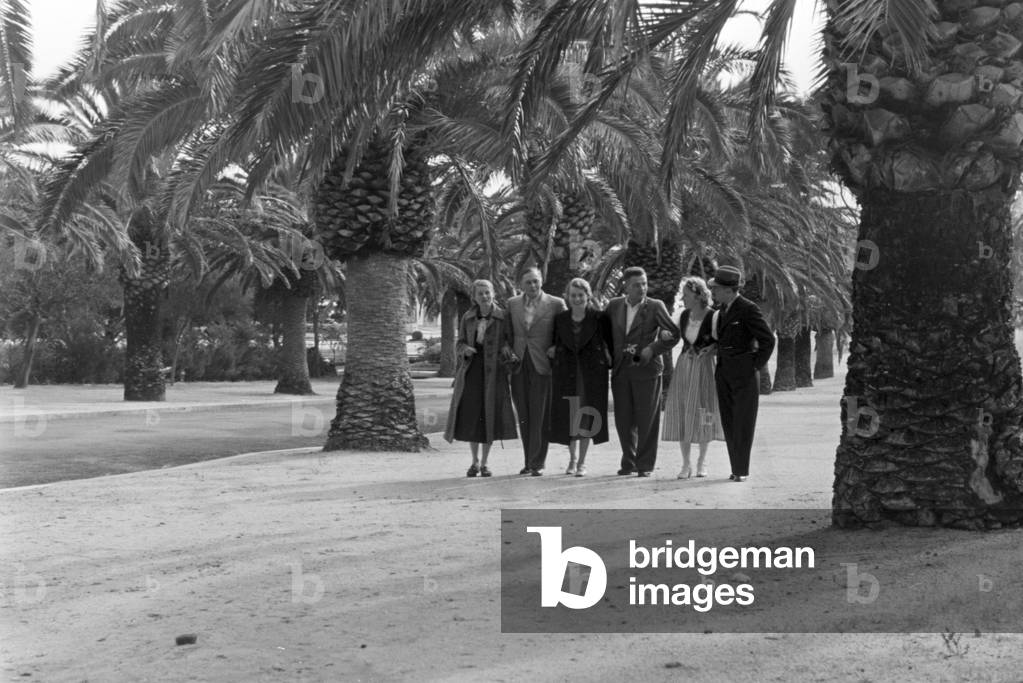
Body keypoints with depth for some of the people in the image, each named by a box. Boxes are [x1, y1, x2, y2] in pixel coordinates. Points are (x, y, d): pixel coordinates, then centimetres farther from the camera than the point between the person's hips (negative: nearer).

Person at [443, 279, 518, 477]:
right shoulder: (467, 318, 7)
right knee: (470, 416, -3)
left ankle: (484, 463, 13)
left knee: (490, 415, -1)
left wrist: (507, 350, -20)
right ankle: (474, 461, 14)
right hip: (471, 370, 2)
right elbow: (459, 344, 11)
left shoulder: (503, 317, -1)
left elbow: (509, 342, 3)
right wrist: (465, 349, -11)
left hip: (493, 371, -2)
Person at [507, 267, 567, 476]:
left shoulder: (556, 304, -1)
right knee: (524, 417, 7)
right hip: (519, 366, 4)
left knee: (540, 417, -4)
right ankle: (528, 461, 14)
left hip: (542, 365, -4)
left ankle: (538, 462, 1)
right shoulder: (512, 304, 10)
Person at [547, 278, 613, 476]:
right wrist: (553, 352, -3)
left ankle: (582, 462, 9)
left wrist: (608, 362, -10)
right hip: (565, 372, 2)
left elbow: (610, 342, 1)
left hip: (592, 373, -2)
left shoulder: (599, 318, -1)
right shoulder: (560, 319, 7)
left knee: (586, 416, -1)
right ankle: (572, 459, 21)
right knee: (568, 416, 4)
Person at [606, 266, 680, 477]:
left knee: (646, 420, 0)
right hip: (620, 370, 3)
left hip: (646, 369, -3)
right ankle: (629, 462, 20)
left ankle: (645, 465, 8)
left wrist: (653, 349, -13)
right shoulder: (614, 305, 7)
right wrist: (610, 357, 6)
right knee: (623, 419, 7)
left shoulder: (655, 307, -3)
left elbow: (674, 334, -4)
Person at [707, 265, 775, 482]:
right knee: (728, 423, 6)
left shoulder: (748, 309, -13)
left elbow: (768, 340, -13)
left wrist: (756, 366, -8)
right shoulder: (722, 310, 10)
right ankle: (737, 468, 11)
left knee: (743, 423, -3)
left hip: (744, 374, -7)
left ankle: (741, 470, 2)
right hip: (724, 374, 7)